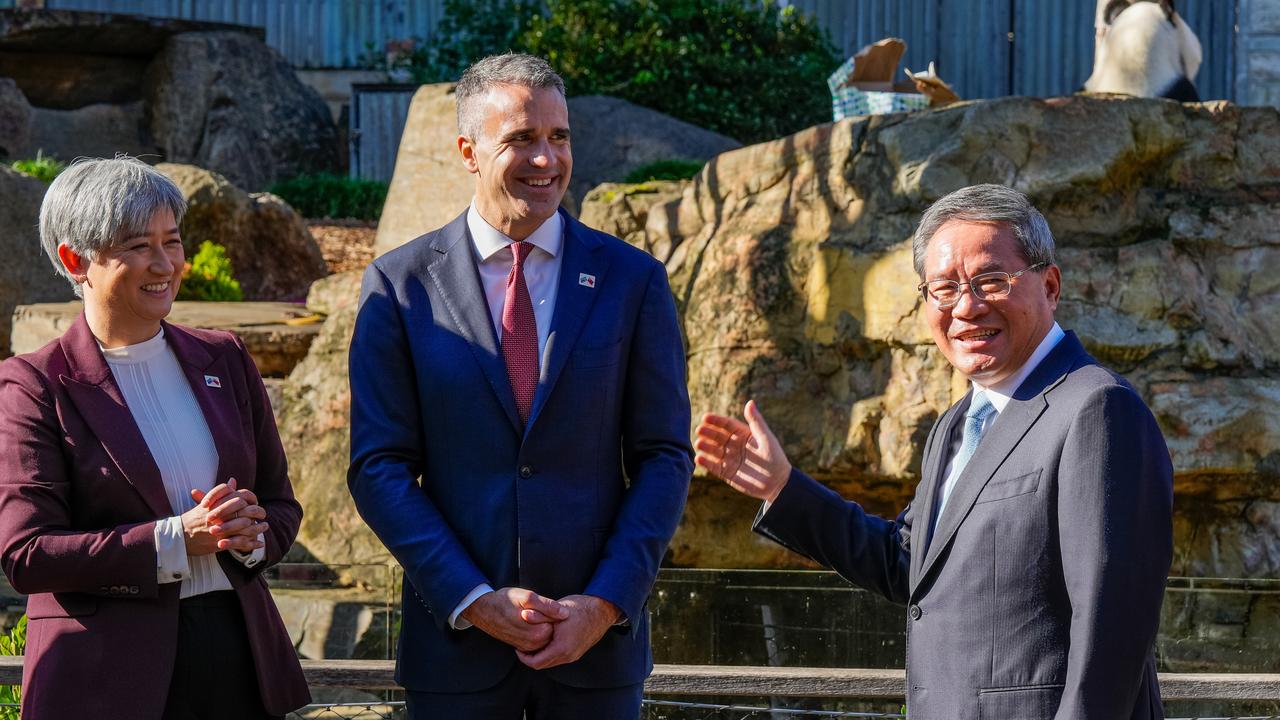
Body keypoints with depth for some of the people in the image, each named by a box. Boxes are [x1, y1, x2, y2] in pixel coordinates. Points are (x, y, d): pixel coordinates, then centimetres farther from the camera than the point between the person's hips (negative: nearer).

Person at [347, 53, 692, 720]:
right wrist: (473, 601, -11)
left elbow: (664, 458, 2)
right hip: (455, 637, -1)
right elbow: (379, 466, -2)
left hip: (596, 638, 1)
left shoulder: (634, 281, 3)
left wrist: (606, 604, -9)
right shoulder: (399, 283, 0)